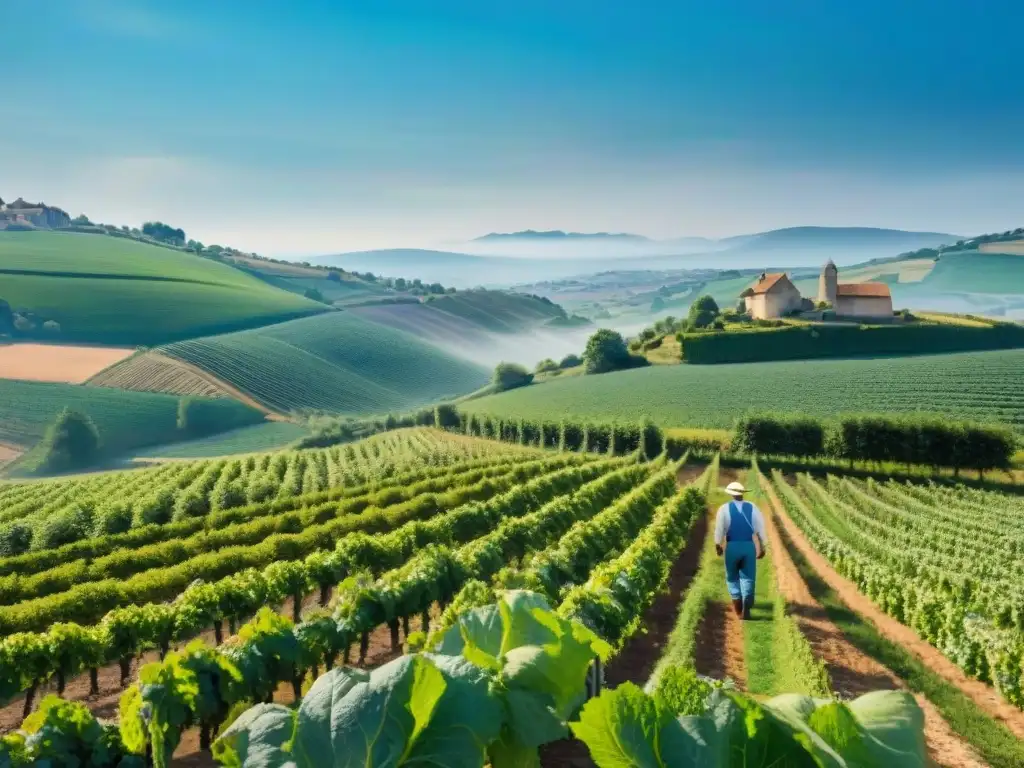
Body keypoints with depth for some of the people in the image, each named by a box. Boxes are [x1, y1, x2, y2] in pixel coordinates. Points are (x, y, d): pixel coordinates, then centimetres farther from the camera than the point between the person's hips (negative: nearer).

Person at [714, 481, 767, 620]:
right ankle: (746, 608, -7)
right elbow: (760, 529, 1)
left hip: (732, 547, -1)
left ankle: (737, 602, 13)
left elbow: (719, 529, -4)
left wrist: (718, 545, 10)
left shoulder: (724, 508, -4)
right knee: (748, 578, 5)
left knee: (732, 577, 17)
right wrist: (762, 548, 9)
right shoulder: (753, 508, 1)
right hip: (749, 546, 1)